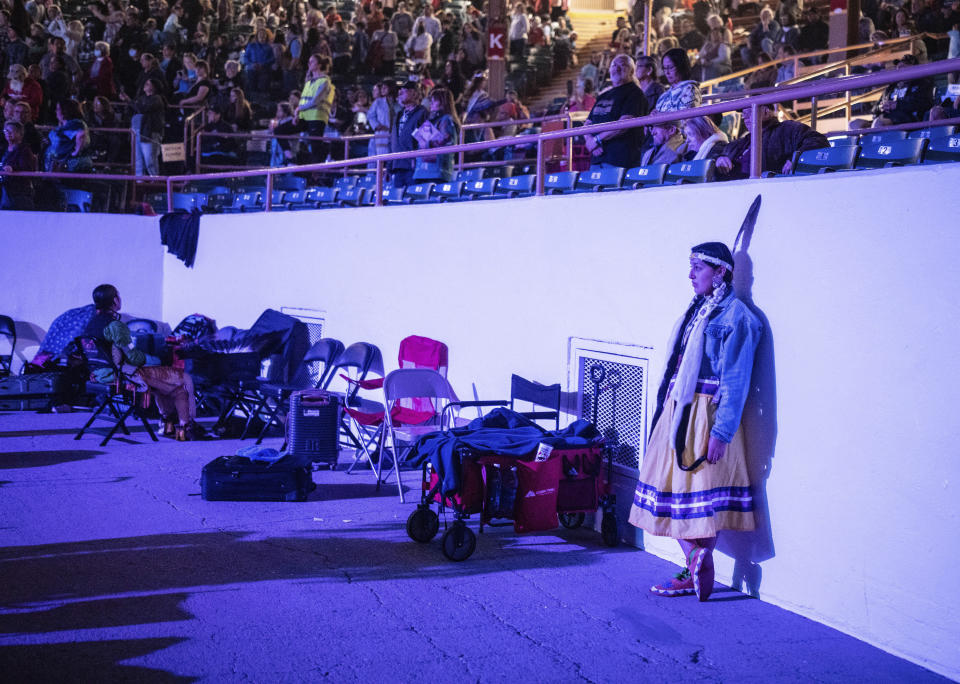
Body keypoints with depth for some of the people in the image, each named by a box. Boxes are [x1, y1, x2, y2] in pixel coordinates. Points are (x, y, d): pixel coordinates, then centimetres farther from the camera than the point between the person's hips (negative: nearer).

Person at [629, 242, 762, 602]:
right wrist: (668, 412, 17)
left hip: (706, 417, -8)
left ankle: (701, 571, 7)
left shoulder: (735, 316, -10)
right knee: (676, 491, 9)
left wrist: (722, 431, -21)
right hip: (677, 414, 8)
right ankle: (695, 570, 17)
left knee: (702, 496, -3)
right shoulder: (697, 310, 15)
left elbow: (736, 382, -16)